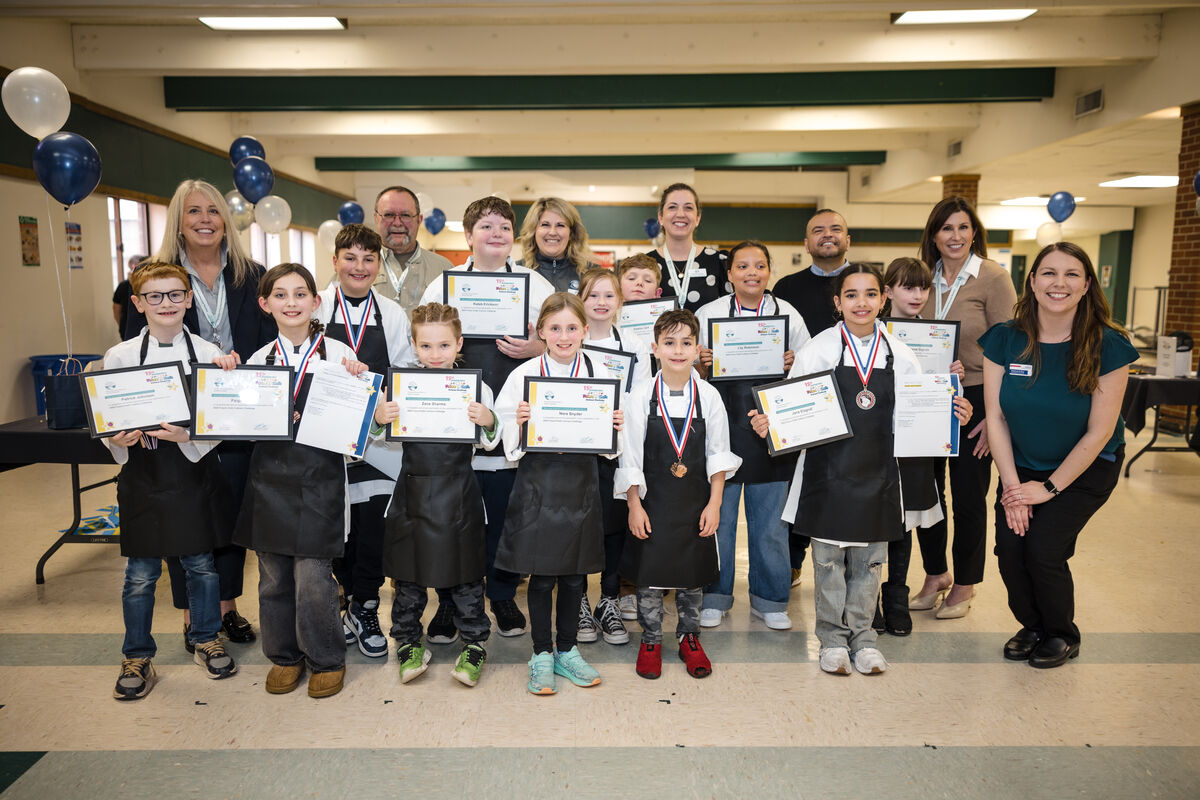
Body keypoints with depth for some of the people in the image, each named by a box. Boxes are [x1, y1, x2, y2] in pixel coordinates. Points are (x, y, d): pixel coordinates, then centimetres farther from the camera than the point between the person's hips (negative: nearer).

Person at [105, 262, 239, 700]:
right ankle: (137, 656, 28)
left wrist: (188, 436, -20)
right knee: (141, 573, 9)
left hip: (194, 471, 0)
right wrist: (118, 441, -18)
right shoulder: (120, 356, 0)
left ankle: (205, 639, 34)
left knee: (201, 564, 12)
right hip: (142, 474, 0)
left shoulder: (208, 354, -2)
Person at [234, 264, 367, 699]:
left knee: (312, 580, -3)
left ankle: (326, 660, 19)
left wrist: (356, 384, -19)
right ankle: (284, 657, 32)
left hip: (319, 480, -3)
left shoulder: (338, 355, -2)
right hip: (270, 478, 4)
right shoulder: (258, 360, 8)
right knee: (273, 577, 12)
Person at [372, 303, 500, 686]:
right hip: (414, 489, 2)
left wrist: (489, 422, -19)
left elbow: (490, 443, 1)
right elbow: (378, 440, 6)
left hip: (459, 492, -1)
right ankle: (408, 642, 31)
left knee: (465, 574, 9)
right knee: (409, 572, 12)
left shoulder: (476, 388, -2)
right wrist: (377, 418, -15)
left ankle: (474, 645, 25)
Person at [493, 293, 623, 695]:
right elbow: (511, 441, -2)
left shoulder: (600, 374, 1)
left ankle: (567, 651, 31)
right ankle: (542, 654, 25)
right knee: (541, 575, 7)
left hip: (580, 483, 2)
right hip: (538, 483, -2)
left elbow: (610, 444, 5)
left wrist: (614, 428, -16)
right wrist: (519, 424, -22)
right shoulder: (524, 374, -4)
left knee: (575, 573, 13)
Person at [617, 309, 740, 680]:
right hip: (652, 500, -1)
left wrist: (714, 504, -2)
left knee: (693, 574, 13)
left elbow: (719, 454, 1)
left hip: (695, 502, 1)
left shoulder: (708, 395, -4)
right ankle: (650, 642, 28)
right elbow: (631, 455, -4)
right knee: (649, 574, 8)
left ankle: (689, 639, 33)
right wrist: (634, 505, -6)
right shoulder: (642, 395, -7)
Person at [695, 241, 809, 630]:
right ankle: (715, 597, 23)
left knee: (770, 520, 7)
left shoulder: (788, 314, 8)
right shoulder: (707, 313, 5)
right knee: (717, 515, 5)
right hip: (721, 427, -1)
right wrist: (700, 364, -12)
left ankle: (769, 599, 24)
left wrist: (792, 364, -8)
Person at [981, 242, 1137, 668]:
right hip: (1022, 466, 3)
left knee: (1044, 547, -15)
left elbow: (1099, 432, -14)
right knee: (1009, 546, -11)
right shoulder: (1005, 340, -10)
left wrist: (1050, 487, -14)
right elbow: (996, 417, -9)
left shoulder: (1107, 346, -17)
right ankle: (1032, 626, 21)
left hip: (1086, 468, -2)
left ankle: (1062, 636, 16)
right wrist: (1013, 486, -13)